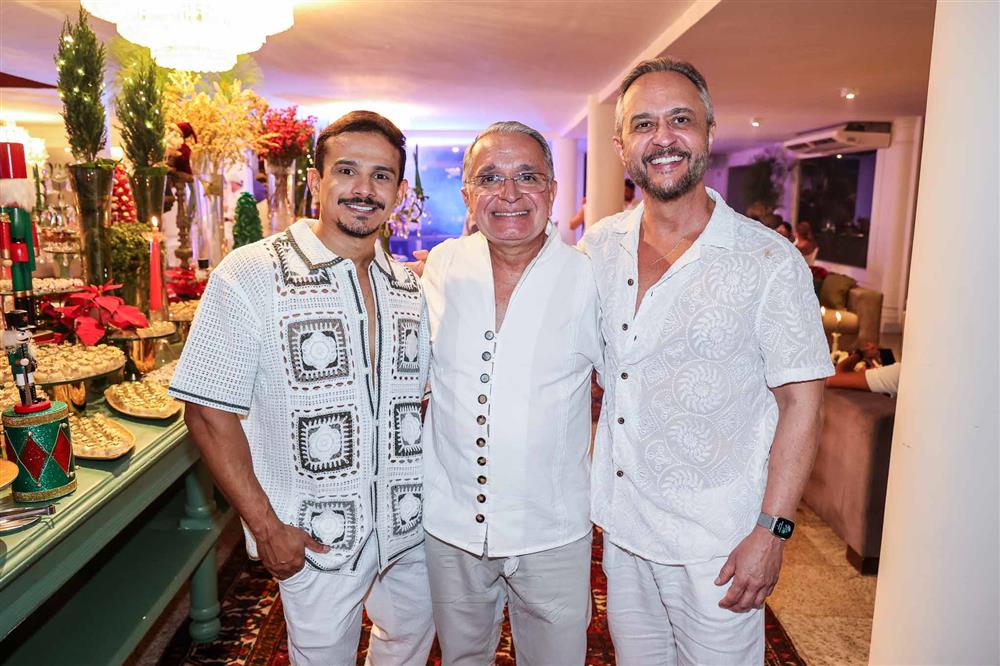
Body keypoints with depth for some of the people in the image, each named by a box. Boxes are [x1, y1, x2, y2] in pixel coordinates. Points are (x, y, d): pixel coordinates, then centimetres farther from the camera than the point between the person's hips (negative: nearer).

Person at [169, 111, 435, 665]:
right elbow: (209, 412, -13)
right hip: (317, 538, -4)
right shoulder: (250, 275, -14)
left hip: (412, 531, 5)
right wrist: (265, 526, -14)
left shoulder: (408, 286, 3)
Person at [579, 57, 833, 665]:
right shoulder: (600, 246, 0)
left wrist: (772, 531, -14)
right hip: (620, 523, 4)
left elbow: (801, 403, -11)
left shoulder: (771, 262, -13)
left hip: (715, 544, -4)